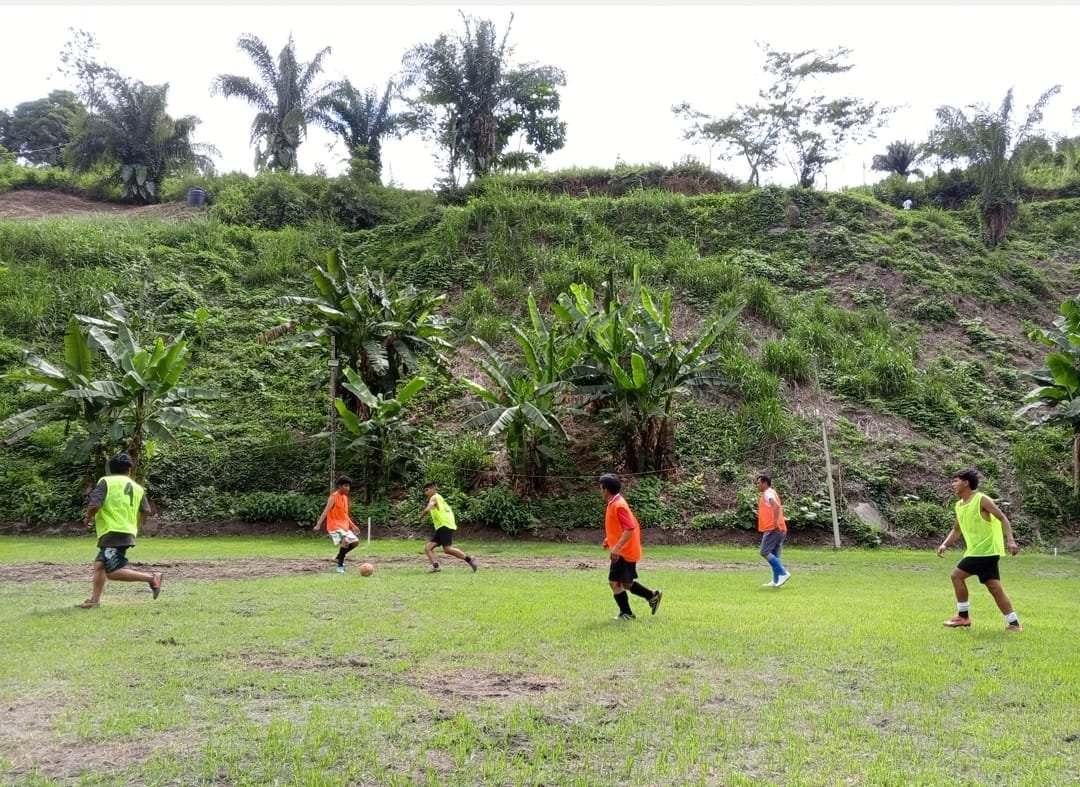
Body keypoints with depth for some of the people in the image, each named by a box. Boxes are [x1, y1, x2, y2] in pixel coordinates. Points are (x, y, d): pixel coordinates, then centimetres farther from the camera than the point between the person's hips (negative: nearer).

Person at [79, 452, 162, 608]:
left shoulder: (106, 481, -3)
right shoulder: (137, 487, 12)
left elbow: (94, 504, -14)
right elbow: (145, 511, 15)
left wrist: (89, 518, 6)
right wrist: (135, 523, 35)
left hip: (113, 533, -7)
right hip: (128, 533, 7)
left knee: (113, 572, -11)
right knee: (99, 565, 16)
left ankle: (152, 578, -17)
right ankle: (95, 600, 15)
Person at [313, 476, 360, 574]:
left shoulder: (345, 497, 13)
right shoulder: (334, 497, -12)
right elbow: (326, 511, -22)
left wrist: (353, 526, 22)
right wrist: (318, 525, -32)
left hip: (344, 525, 9)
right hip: (334, 525, -9)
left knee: (355, 541, 7)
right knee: (346, 541, -27)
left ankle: (338, 558, 23)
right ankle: (340, 566, -17)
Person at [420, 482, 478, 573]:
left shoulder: (434, 498, -3)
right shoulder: (439, 498, 25)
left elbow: (427, 510, -21)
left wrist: (421, 516, -8)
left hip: (445, 526, -10)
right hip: (441, 528, 10)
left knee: (447, 549, -20)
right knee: (427, 548, 0)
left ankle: (469, 559, -12)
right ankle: (435, 566, -14)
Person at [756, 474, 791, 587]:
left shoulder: (768, 493, -8)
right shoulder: (771, 493, 22)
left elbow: (776, 506, -26)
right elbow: (779, 507, 29)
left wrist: (775, 522, -29)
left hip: (773, 529, -10)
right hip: (780, 529, 10)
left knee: (764, 552, -10)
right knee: (774, 555, 10)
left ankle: (783, 573, -14)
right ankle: (776, 581, 10)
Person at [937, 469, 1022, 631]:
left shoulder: (981, 499, -12)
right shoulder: (959, 506, 12)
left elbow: (1002, 518, -14)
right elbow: (956, 529, 21)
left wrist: (1010, 540, -25)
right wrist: (944, 544, 6)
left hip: (986, 550, -8)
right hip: (977, 550, 8)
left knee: (957, 575, -9)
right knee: (994, 587, 8)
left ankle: (963, 616, 1)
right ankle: (1013, 623, 12)